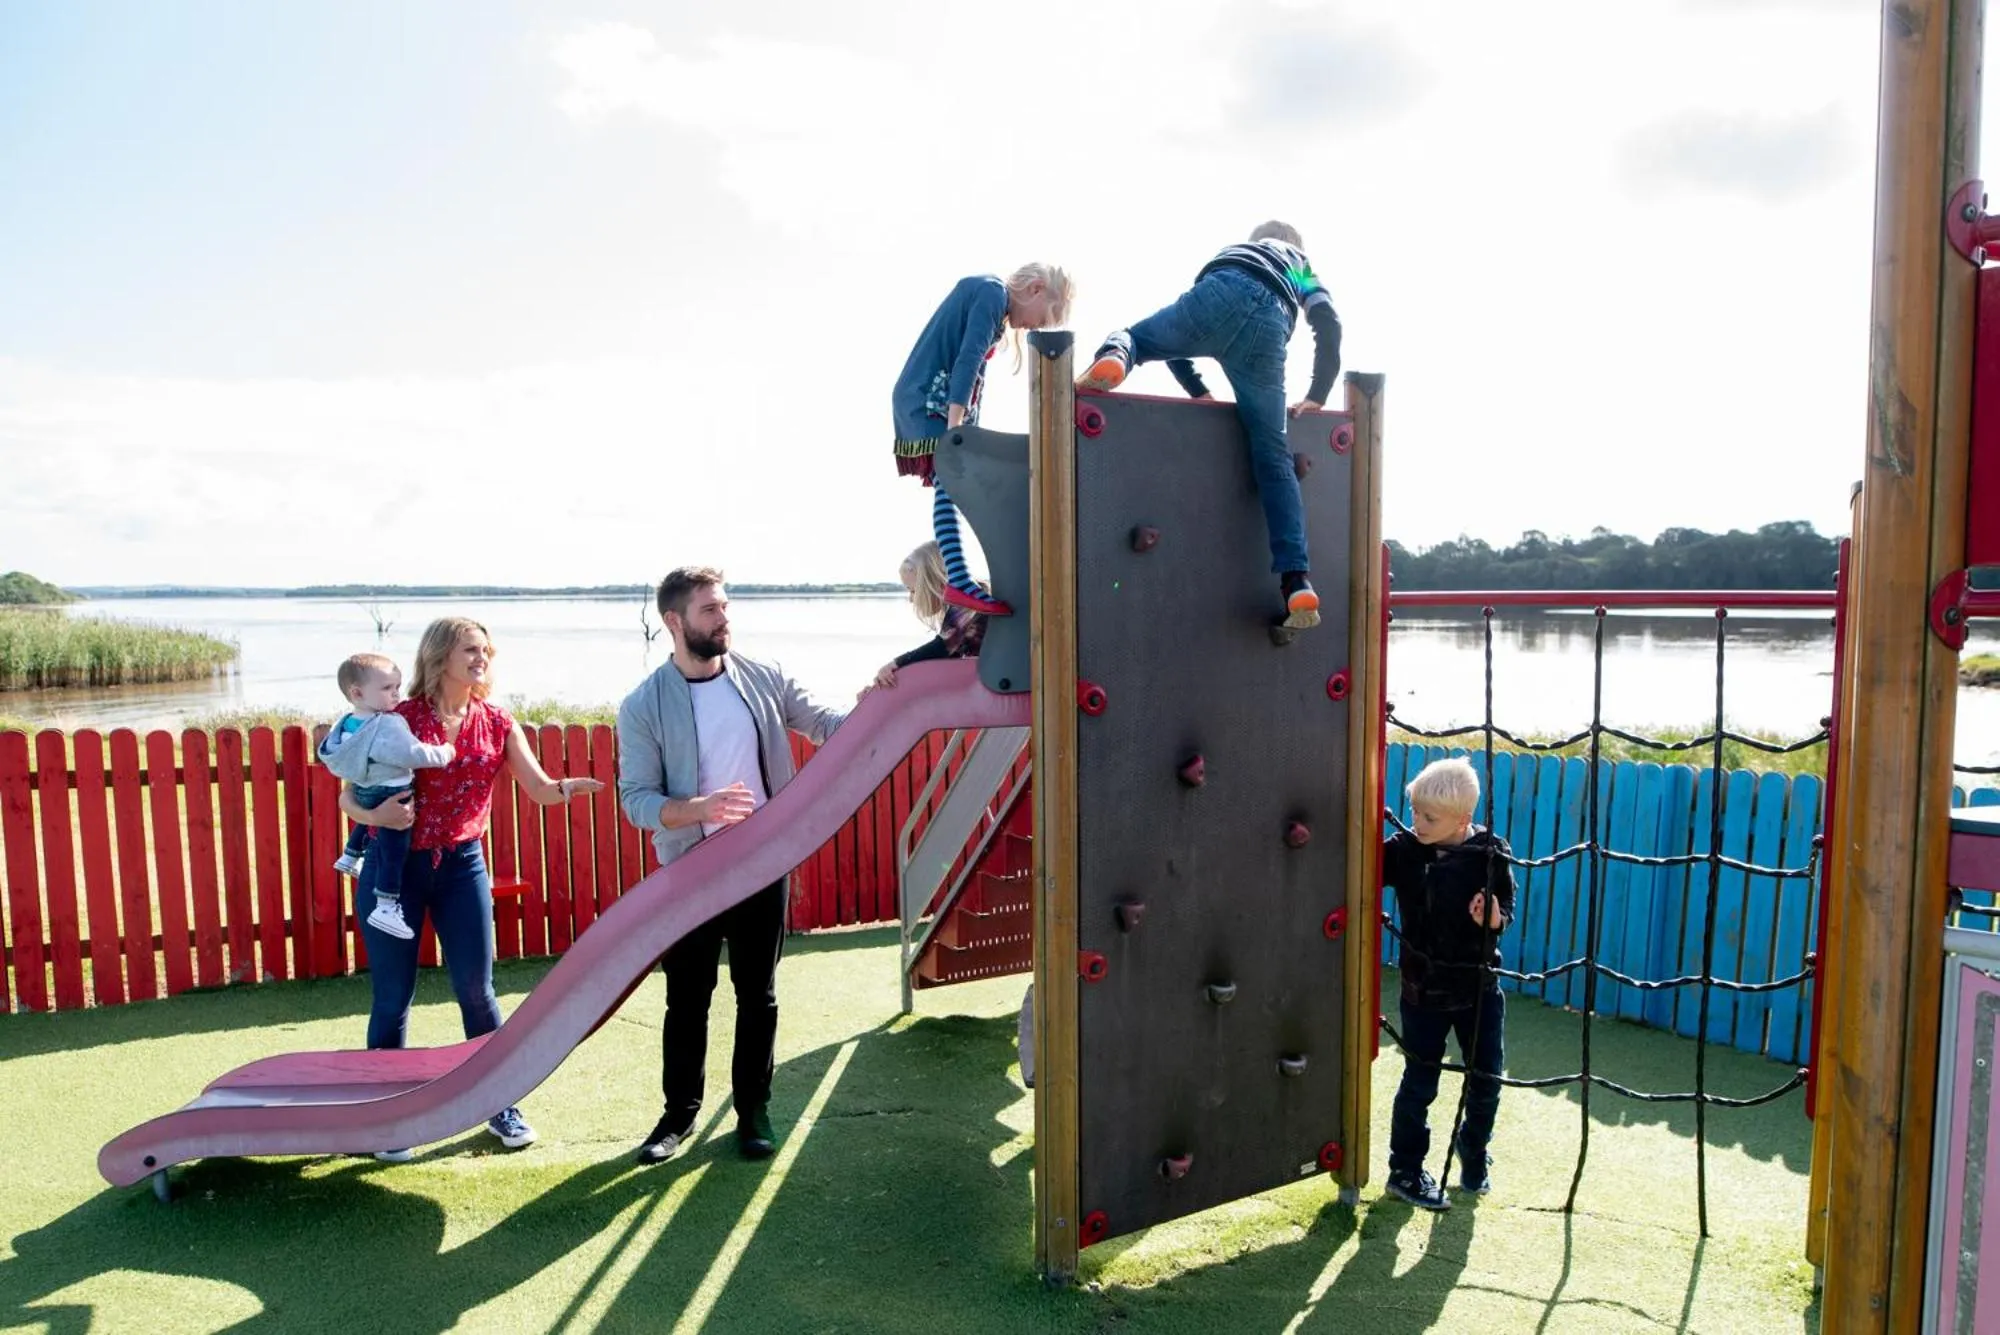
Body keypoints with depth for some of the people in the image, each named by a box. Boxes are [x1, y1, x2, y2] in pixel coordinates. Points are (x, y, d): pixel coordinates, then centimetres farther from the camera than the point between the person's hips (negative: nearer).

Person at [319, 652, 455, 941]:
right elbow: (414, 755, -31)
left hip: (364, 792, 9)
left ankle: (350, 857, 58)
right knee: (394, 851, -5)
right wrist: (445, 753, -16)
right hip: (391, 795, -9)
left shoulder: (348, 723, 1)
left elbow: (329, 749, 15)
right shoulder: (387, 726, -26)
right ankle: (386, 907, -7)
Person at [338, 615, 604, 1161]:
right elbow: (348, 794, -4)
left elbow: (541, 789, -5)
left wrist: (577, 786, -26)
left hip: (462, 866, 2)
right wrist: (373, 814, -26)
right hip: (394, 867, -2)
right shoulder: (399, 720, -7)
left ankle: (501, 1106, 21)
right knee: (393, 997, 6)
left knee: (477, 990, 7)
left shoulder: (497, 725, 1)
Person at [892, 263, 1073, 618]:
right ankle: (958, 582, -29)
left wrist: (962, 428, 15)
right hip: (929, 400, -10)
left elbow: (970, 366, 20)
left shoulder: (990, 297, 22)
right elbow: (967, 360, -19)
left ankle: (953, 575, 3)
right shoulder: (992, 291, -8)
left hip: (931, 401, 10)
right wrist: (955, 427, -25)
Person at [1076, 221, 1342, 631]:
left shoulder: (1229, 253, 46)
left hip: (1223, 294, 0)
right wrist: (1318, 395, 25)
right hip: (1270, 325, 0)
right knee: (1272, 458, 3)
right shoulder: (1301, 263, 42)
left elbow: (1177, 329, 36)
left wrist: (1199, 391, 35)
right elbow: (1328, 324, 21)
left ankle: (1114, 356, -21)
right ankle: (1297, 582, -6)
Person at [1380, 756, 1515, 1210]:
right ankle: (1405, 1171, 25)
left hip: (1480, 985, 1)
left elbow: (1508, 908, -3)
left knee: (1486, 1078, 14)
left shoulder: (1491, 853, -13)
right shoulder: (1404, 848, -13)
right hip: (1425, 988, -1)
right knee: (1419, 1083, 8)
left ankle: (1474, 1154, 41)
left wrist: (1495, 918, -23)